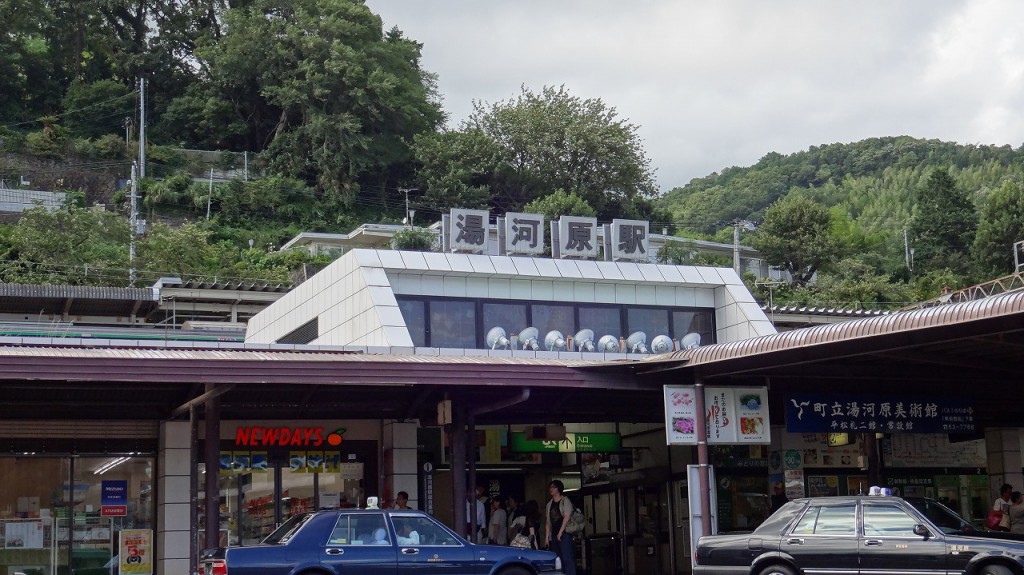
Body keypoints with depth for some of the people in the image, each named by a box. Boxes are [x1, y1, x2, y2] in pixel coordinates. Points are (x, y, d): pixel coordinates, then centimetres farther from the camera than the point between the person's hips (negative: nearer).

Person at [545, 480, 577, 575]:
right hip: (554, 535, 7)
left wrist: (560, 532, -15)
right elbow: (548, 522, 17)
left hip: (564, 534, -7)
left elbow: (567, 517, -10)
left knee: (567, 559, -13)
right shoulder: (549, 504, 18)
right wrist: (547, 536, 8)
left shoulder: (565, 501, -1)